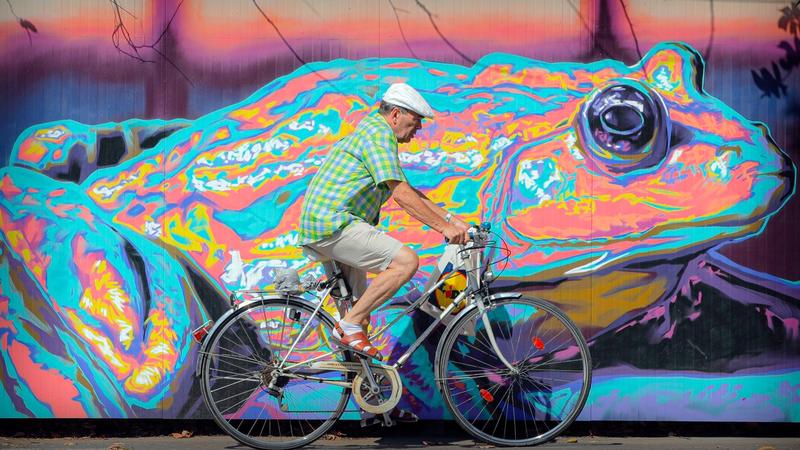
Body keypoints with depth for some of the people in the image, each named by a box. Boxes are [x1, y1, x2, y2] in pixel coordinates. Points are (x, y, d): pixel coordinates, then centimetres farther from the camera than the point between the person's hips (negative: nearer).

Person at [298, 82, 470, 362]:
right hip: (335, 223, -11)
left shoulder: (372, 130, 24)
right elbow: (401, 194, -18)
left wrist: (449, 218, 18)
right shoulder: (379, 132, -9)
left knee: (358, 309, 21)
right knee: (406, 261, -20)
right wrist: (443, 228, -16)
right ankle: (350, 326, -16)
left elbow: (408, 191, 26)